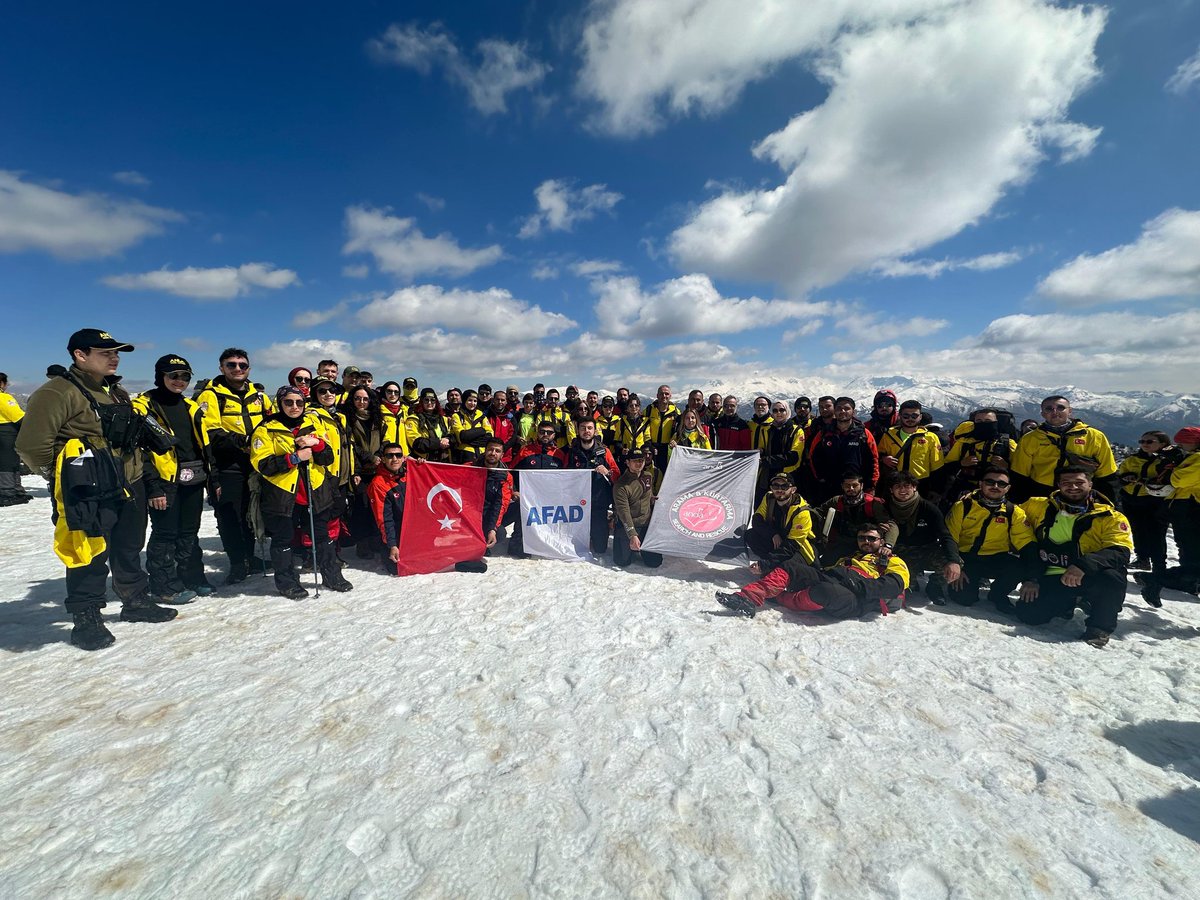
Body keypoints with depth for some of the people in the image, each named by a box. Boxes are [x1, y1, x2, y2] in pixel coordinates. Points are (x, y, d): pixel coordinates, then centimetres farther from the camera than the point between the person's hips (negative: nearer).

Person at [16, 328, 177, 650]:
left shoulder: (118, 392, 14)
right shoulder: (57, 392, -13)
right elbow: (32, 446, -16)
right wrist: (63, 478, -7)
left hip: (129, 489, 8)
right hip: (89, 495, -8)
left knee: (129, 551, 18)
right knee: (90, 557, 1)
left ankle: (137, 602, 32)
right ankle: (86, 620, 15)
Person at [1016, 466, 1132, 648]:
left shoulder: (1110, 517, -3)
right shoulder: (1039, 507, 3)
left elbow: (1121, 552, -17)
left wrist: (1084, 565, -38)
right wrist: (1031, 577, 1)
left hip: (1090, 579, -2)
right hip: (1052, 579, 2)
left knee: (1111, 576, -36)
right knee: (1028, 614, -19)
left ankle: (1100, 625, -7)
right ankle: (1068, 604, 16)